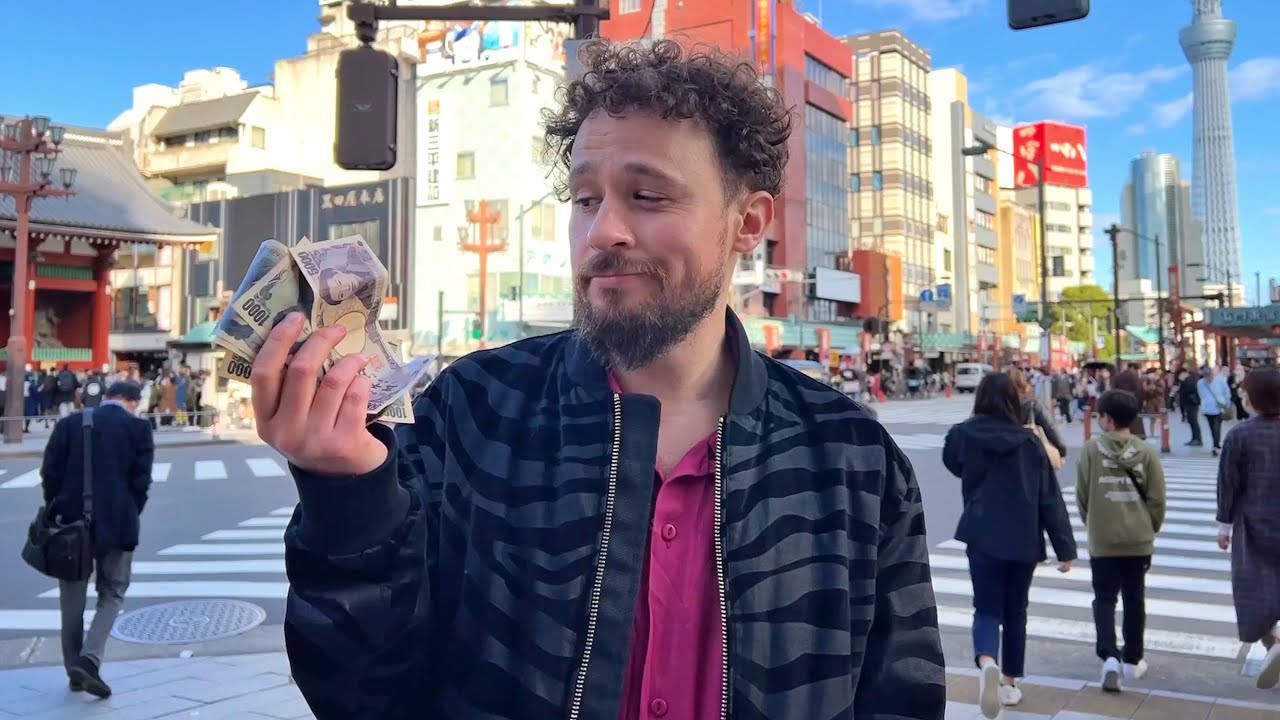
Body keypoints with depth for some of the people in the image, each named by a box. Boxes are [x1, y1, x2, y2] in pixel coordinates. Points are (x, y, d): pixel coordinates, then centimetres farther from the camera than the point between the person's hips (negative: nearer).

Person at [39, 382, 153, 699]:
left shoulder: (69, 423, 5)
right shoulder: (138, 428, -2)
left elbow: (50, 472, 1)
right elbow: (141, 480, -7)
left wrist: (56, 512, 11)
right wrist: (129, 516, 6)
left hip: (72, 521, 3)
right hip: (116, 522, -2)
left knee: (72, 599, 14)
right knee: (112, 594, 10)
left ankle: (74, 669, 19)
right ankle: (89, 659, -8)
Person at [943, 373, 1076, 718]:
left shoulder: (963, 435, -4)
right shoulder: (1029, 441, -3)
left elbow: (954, 465, 19)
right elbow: (1050, 499, -1)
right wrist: (1065, 547, 3)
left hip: (983, 537, -1)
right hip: (1024, 540, 1)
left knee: (987, 609, 3)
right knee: (1015, 611, 18)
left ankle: (987, 662, -26)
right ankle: (1010, 682, 26)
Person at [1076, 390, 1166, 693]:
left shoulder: (1091, 449, -8)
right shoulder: (1146, 452, -4)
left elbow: (1082, 495, -2)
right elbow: (1157, 499, -2)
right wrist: (1150, 528, 16)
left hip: (1102, 540, -2)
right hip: (1139, 539, 2)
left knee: (1104, 599, 8)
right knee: (1134, 599, 16)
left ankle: (1109, 656, -9)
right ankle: (1133, 661, 25)